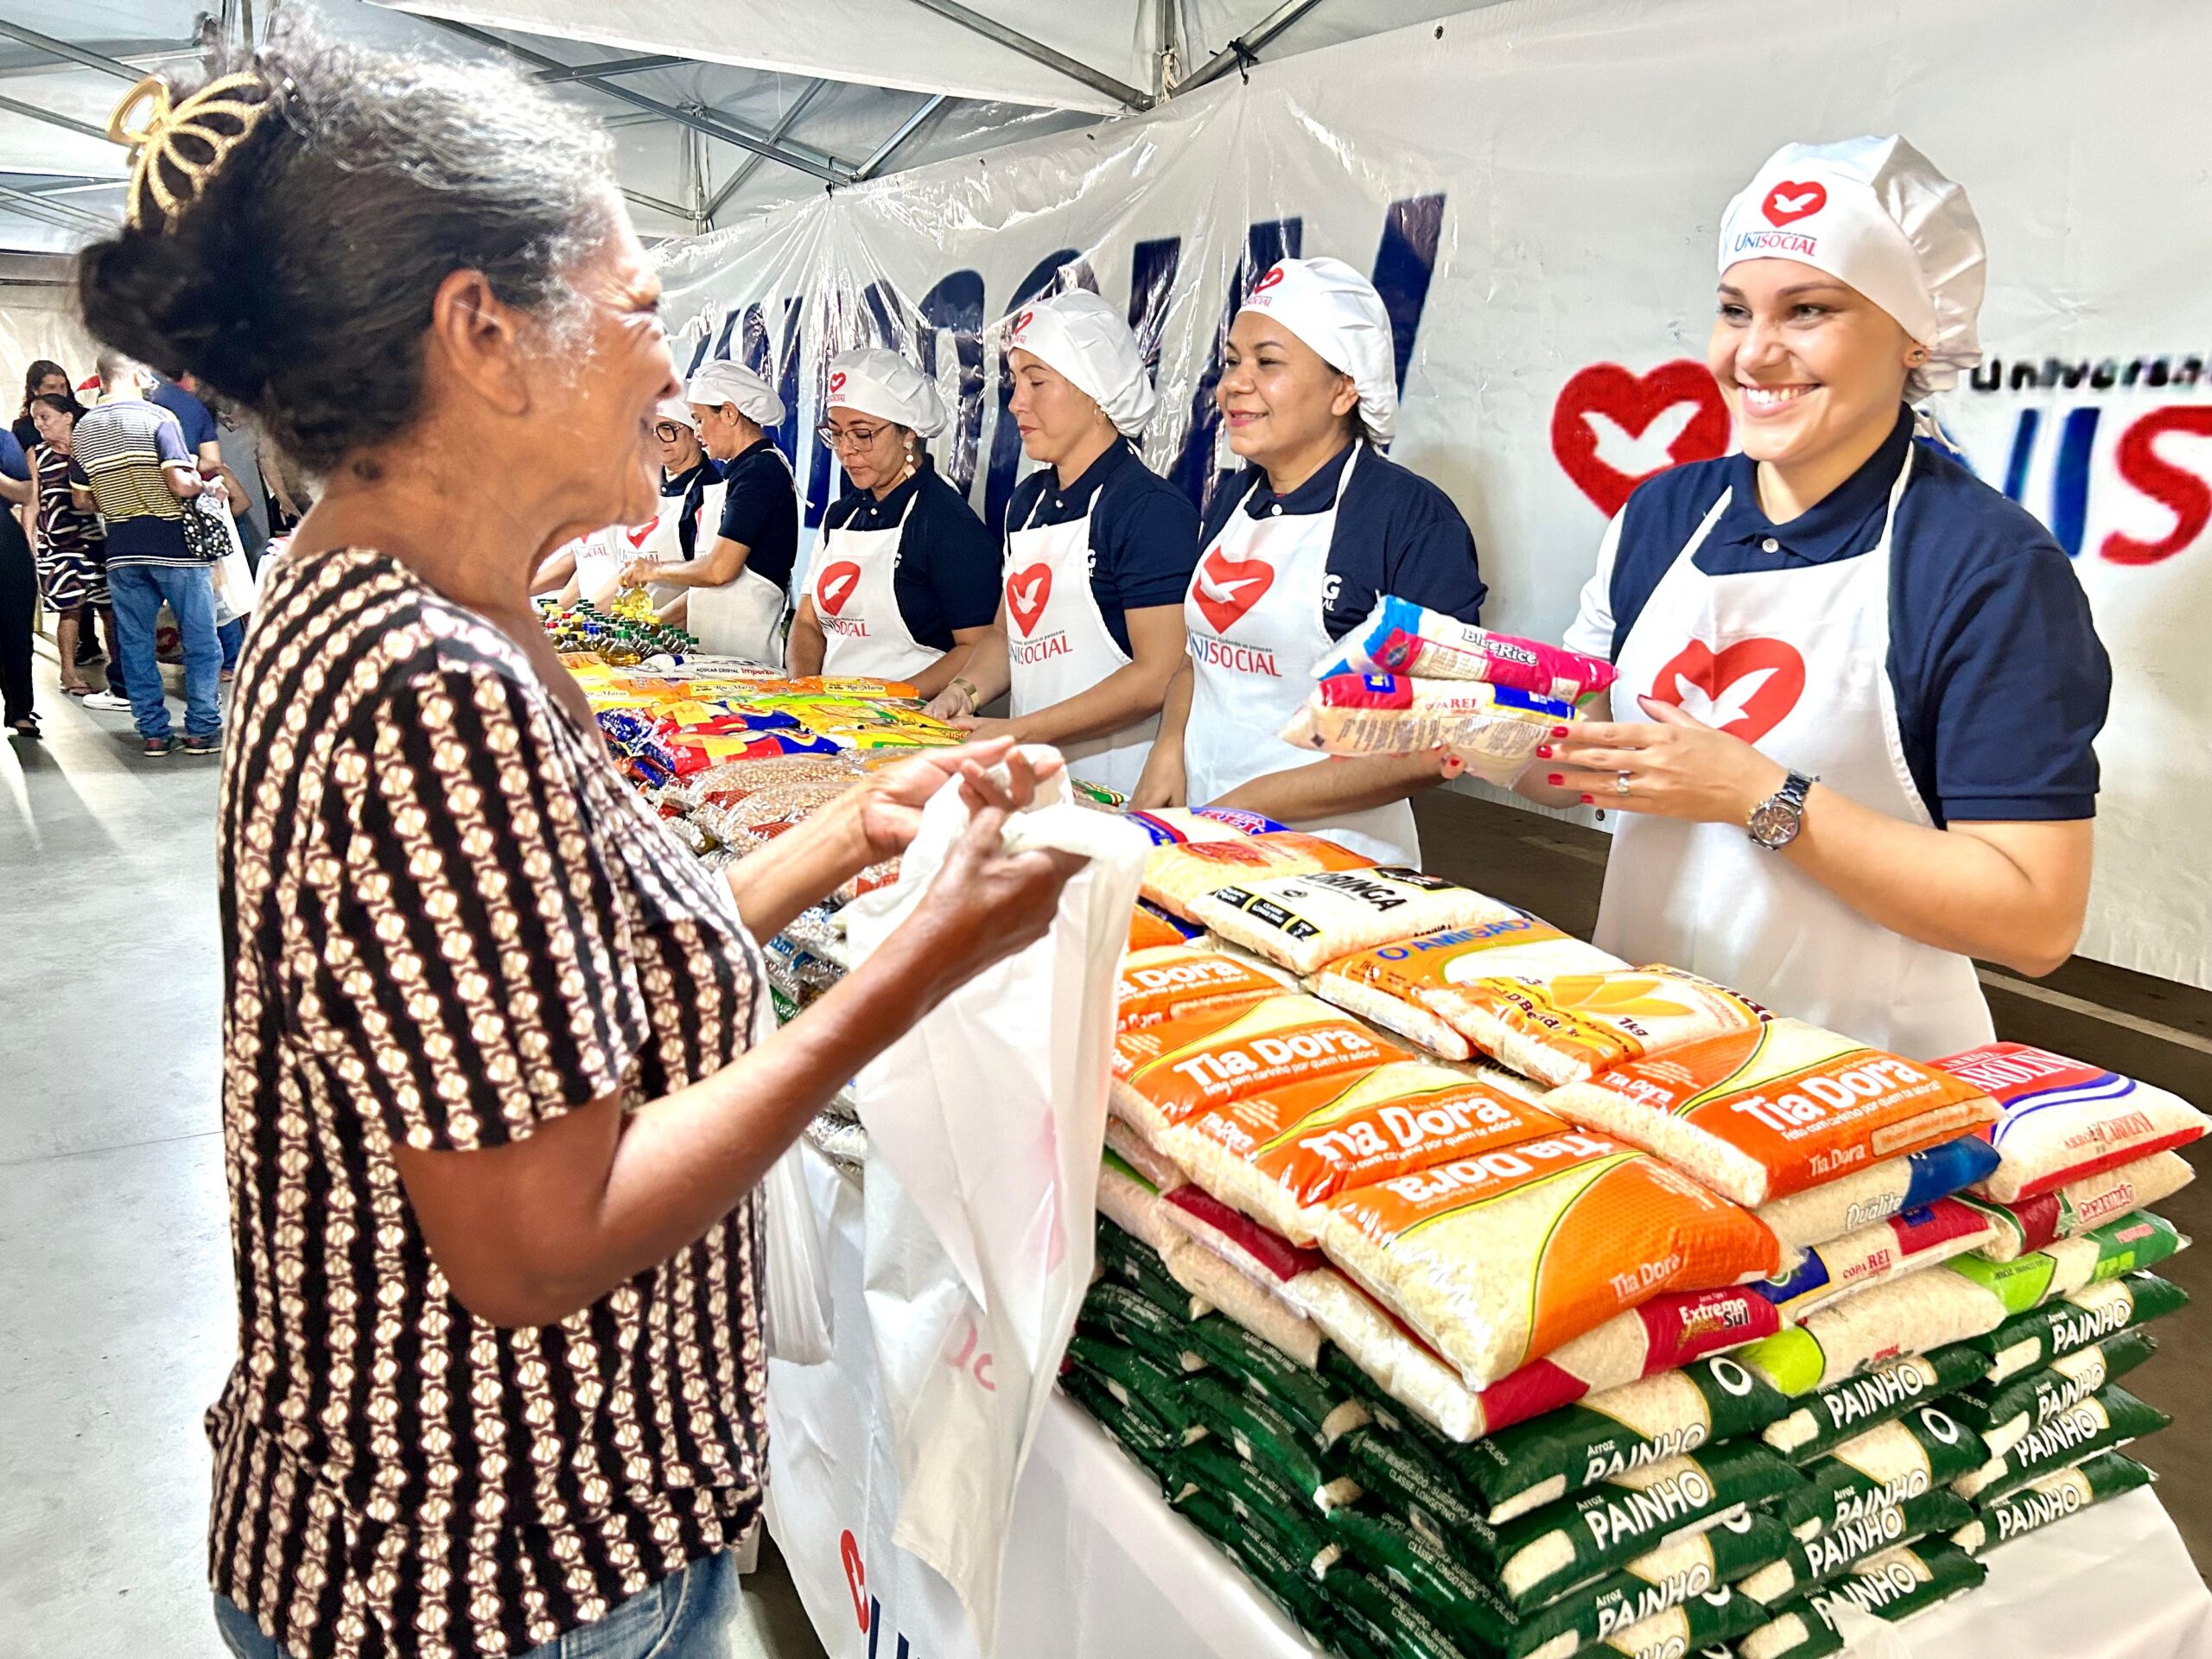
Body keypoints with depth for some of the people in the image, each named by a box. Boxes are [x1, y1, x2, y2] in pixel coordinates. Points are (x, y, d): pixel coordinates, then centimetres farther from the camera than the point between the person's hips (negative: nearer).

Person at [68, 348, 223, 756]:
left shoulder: (82, 429, 7)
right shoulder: (158, 418, -11)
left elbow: (82, 500, 10)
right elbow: (182, 484, -20)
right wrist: (202, 482, 1)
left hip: (121, 552, 5)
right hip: (174, 546, -5)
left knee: (135, 644, 10)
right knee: (200, 640, 4)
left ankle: (153, 732, 13)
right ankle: (202, 730, 5)